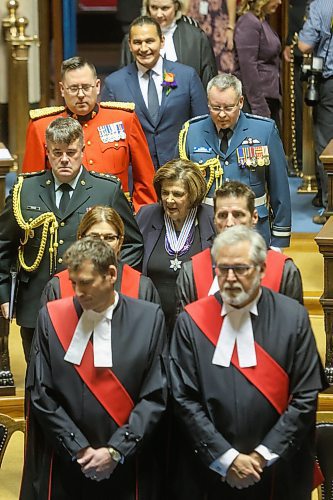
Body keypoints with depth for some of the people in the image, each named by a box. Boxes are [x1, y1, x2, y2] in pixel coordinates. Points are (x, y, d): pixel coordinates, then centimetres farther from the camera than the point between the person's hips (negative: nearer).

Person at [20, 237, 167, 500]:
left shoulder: (149, 318, -3)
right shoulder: (52, 318, -2)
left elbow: (155, 396, -5)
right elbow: (40, 394, -3)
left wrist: (115, 451, -11)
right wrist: (78, 449, -10)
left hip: (125, 466, 0)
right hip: (64, 466, 1)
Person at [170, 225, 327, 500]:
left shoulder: (293, 317, -6)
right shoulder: (191, 322, -4)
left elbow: (306, 397, -6)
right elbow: (185, 399, -5)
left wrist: (263, 455, -11)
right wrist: (226, 458, -11)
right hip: (212, 473, 1)